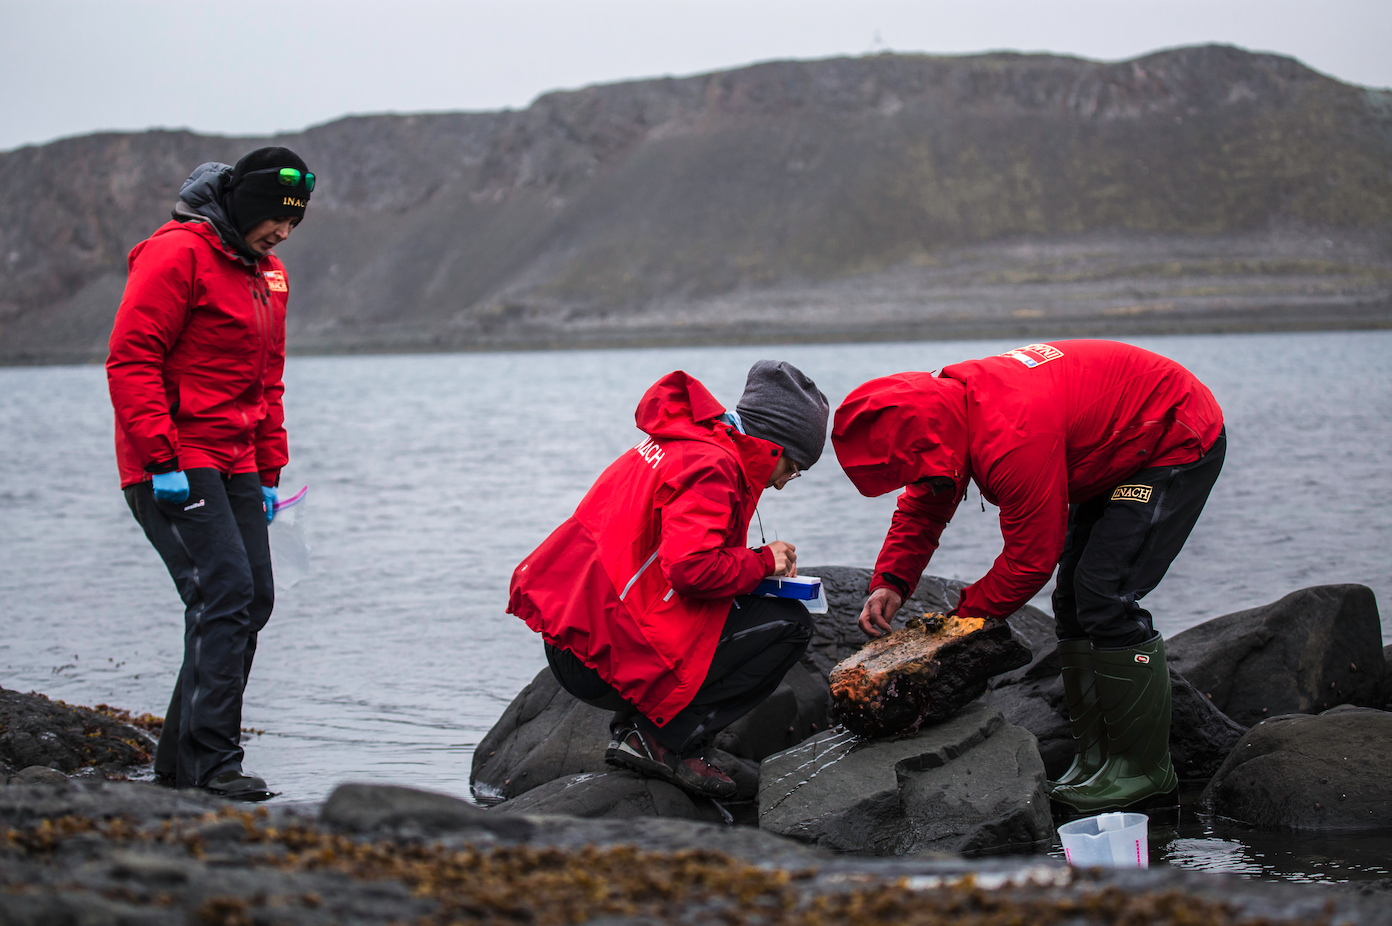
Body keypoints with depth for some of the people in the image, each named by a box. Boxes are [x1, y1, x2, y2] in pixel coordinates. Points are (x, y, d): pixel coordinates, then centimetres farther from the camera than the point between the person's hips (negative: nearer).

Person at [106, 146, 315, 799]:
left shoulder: (267, 275, 17)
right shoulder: (177, 254, -10)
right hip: (173, 466, -9)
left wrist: (269, 473, 18)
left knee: (253, 600, 5)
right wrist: (161, 459, -21)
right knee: (224, 591, -17)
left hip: (233, 464, 9)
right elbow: (130, 359, -15)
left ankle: (181, 756, 14)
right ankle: (211, 762, -15)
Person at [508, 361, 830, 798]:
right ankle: (662, 740, -8)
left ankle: (639, 726, 11)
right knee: (789, 624, -7)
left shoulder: (678, 443, 19)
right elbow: (691, 567, -24)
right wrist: (762, 562, -6)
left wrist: (757, 564, 14)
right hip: (608, 659, -10)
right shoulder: (712, 466, -12)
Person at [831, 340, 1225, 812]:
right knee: (1074, 601, 8)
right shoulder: (949, 400, -7)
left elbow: (1031, 559, -26)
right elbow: (923, 507, 6)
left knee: (1104, 599, -16)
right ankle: (1094, 759, 12)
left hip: (1180, 444, -10)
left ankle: (1145, 768, -8)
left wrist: (964, 617, -14)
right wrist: (890, 582, -8)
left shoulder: (1012, 441, -37)